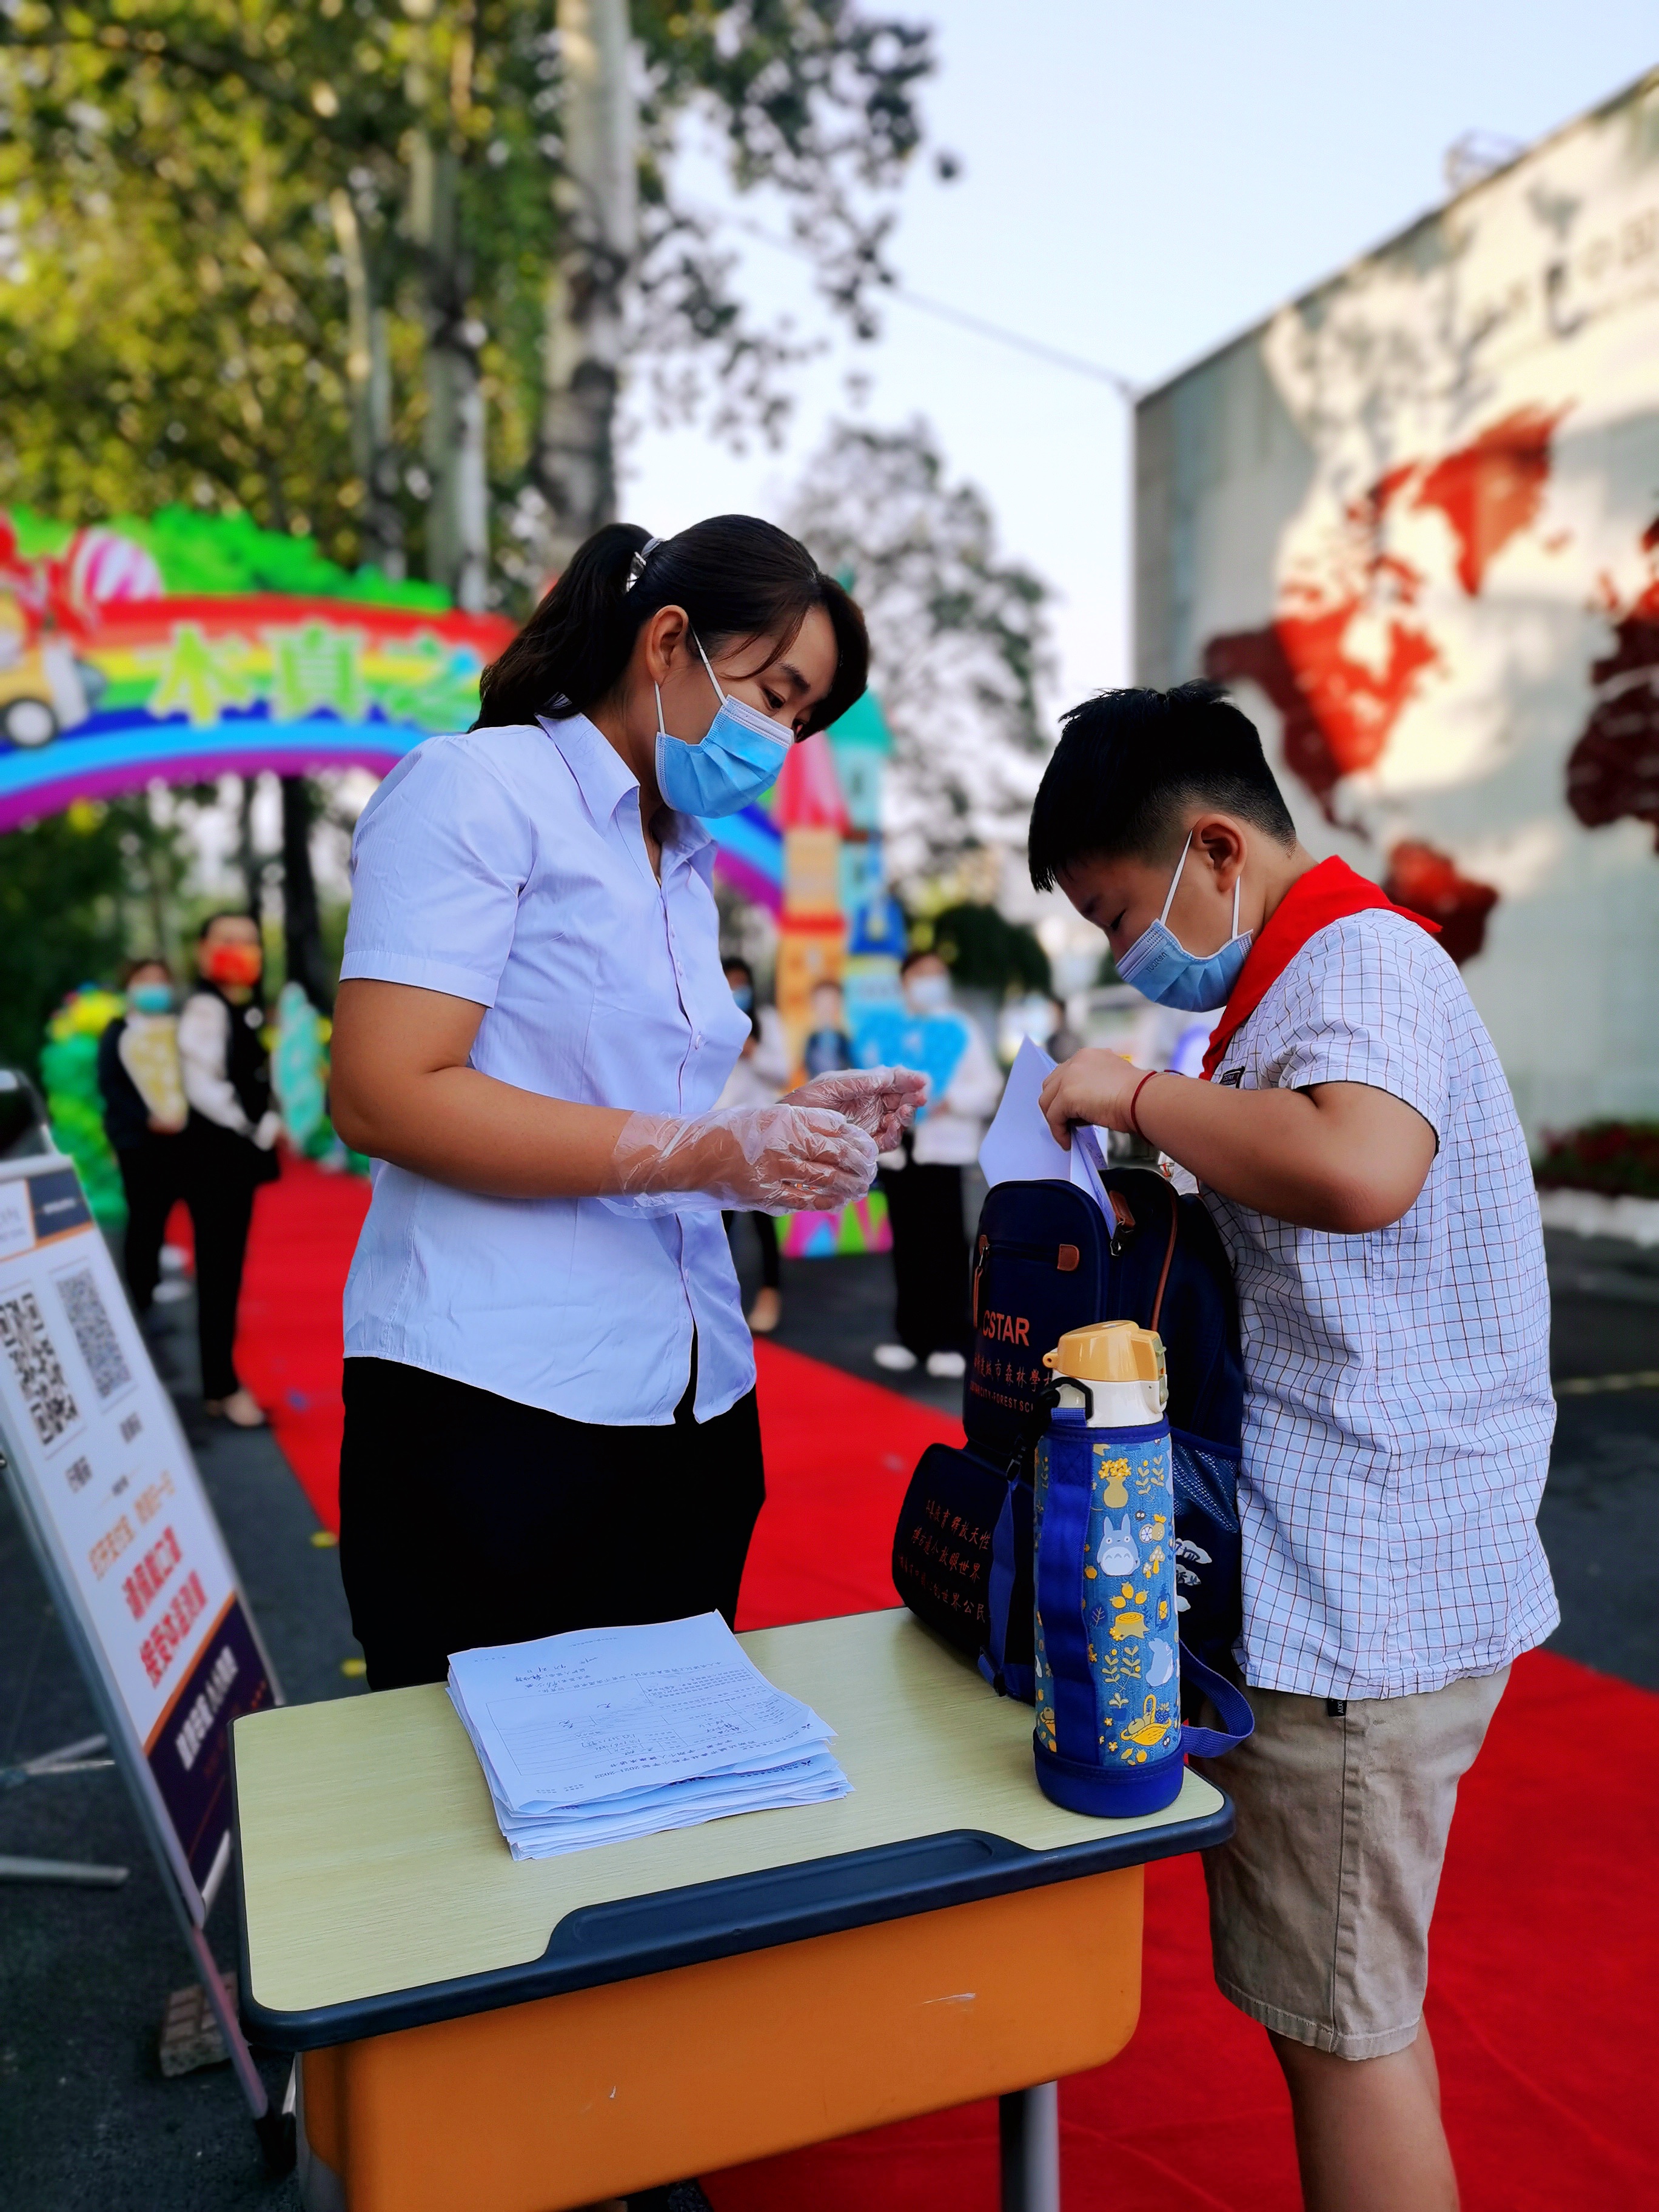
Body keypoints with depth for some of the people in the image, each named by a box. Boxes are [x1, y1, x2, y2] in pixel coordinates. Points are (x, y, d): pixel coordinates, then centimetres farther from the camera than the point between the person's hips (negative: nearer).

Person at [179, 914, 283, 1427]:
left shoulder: (251, 1008, 13)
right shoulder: (205, 1007, -14)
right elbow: (205, 1089, -21)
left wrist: (269, 1128, 6)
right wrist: (261, 1129, -16)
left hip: (242, 1151, 9)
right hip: (214, 1153, -9)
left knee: (230, 1269, 14)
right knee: (217, 1269, -3)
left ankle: (223, 1379, 22)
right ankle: (221, 1387, 3)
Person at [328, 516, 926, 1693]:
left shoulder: (687, 865, 19)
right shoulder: (478, 786, -4)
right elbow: (384, 1097, -16)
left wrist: (789, 1126, 6)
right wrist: (702, 1149, -19)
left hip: (691, 1416, 8)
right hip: (499, 1408, -7)